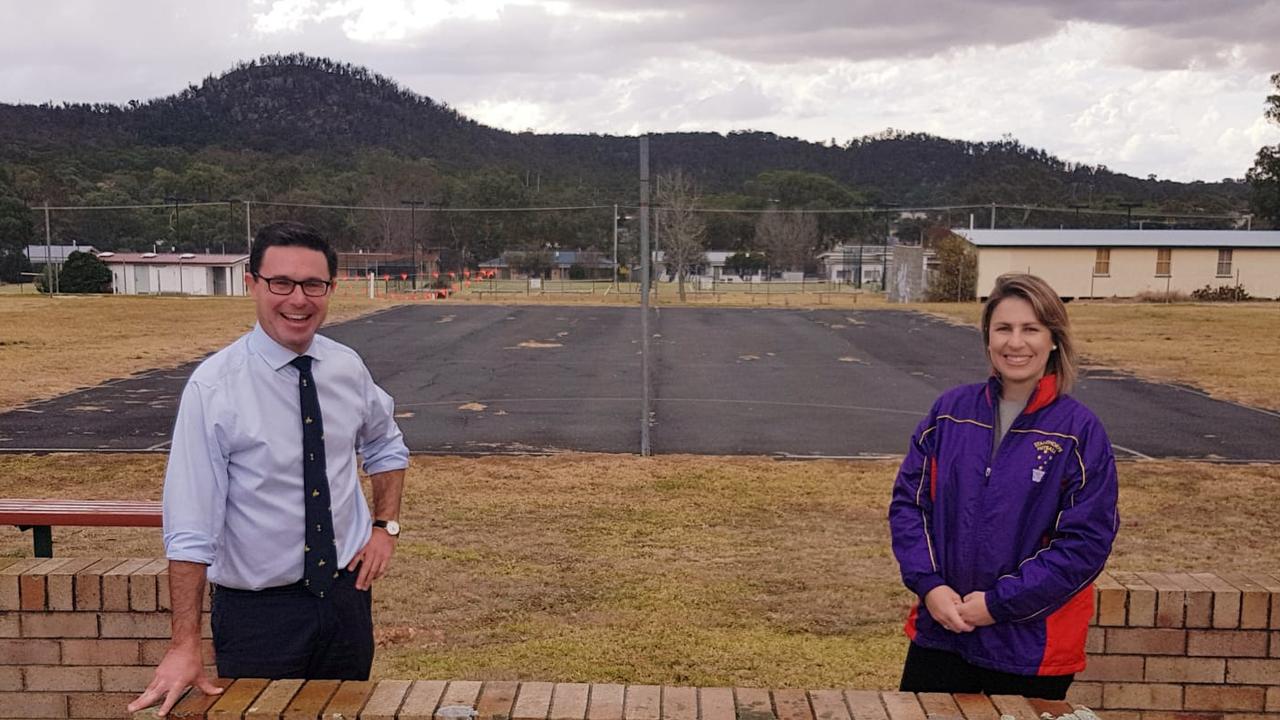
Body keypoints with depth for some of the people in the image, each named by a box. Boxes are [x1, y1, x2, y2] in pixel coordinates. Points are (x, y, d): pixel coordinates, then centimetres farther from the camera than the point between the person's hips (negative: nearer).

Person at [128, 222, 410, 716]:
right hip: (257, 612, -4)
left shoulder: (348, 368, -2)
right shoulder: (214, 388, -17)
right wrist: (184, 646, -19)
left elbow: (386, 447, 17)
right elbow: (189, 527, -18)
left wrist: (386, 525, 3)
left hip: (347, 592, 5)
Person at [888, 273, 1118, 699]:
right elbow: (908, 500, 2)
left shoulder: (1080, 431, -9)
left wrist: (1000, 602, -15)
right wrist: (929, 584, -11)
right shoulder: (951, 410, 1)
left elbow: (1086, 541, -12)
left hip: (1032, 647, -2)